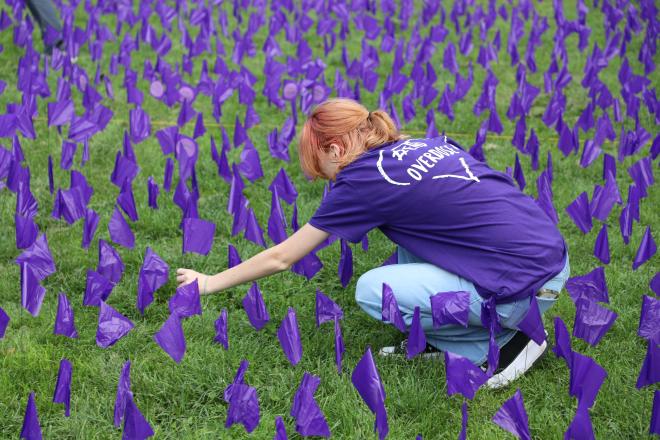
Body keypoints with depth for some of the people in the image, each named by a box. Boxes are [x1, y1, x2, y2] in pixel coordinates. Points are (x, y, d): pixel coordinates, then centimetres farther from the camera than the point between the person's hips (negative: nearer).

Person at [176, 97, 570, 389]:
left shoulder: (364, 180, -6)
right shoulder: (425, 143, 12)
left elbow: (280, 258, 3)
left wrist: (211, 283, 16)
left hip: (528, 288, -8)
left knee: (372, 291, -3)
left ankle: (501, 342, 1)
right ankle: (437, 341, 15)